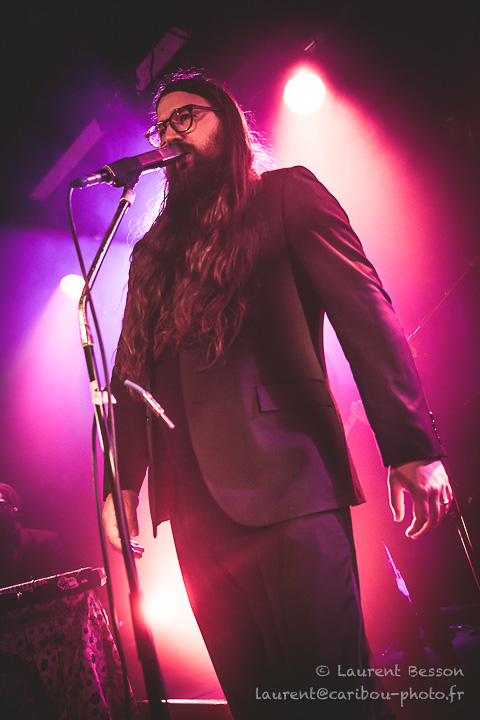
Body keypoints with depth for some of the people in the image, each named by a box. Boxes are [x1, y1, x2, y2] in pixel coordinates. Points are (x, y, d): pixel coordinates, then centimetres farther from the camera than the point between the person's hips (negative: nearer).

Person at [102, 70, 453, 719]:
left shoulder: (287, 195, 9)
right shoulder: (152, 251, 23)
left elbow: (365, 311, -2)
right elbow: (129, 372, 18)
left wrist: (411, 446, -12)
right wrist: (122, 483, 8)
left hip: (287, 480, -4)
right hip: (193, 498, 5)